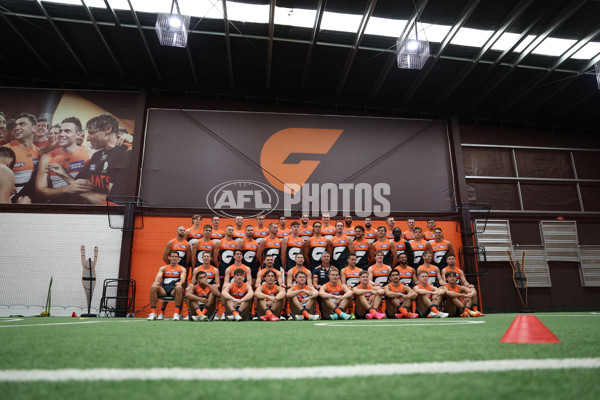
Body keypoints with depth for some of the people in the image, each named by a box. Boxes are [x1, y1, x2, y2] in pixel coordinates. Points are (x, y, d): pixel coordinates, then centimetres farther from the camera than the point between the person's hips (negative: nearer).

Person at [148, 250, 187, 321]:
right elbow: (158, 276, 3)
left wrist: (180, 283, -30)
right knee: (153, 287, -29)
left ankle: (177, 313, -35)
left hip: (174, 290, -2)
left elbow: (183, 278, -4)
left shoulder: (182, 269, 15)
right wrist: (156, 282, -23)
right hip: (164, 289, 2)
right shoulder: (163, 268, 21)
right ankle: (153, 313, -26)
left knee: (179, 287, -38)